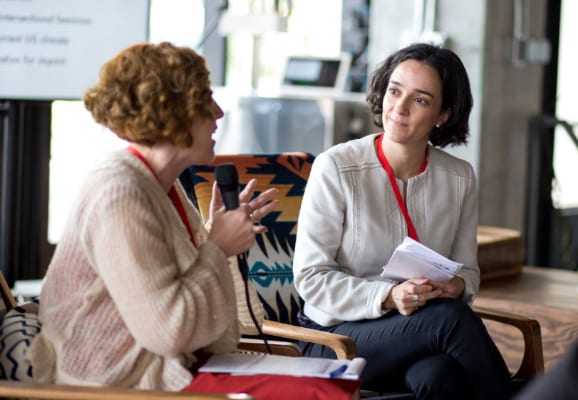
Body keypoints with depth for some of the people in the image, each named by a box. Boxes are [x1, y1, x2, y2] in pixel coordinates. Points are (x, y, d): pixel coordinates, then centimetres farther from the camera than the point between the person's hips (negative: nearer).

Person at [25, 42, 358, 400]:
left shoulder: (162, 184, 12)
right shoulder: (120, 196, -19)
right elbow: (167, 331, -23)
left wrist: (223, 234, 10)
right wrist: (219, 249, -12)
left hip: (171, 367, 10)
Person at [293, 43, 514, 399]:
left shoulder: (459, 178, 4)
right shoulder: (335, 167, -9)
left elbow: (466, 269, 12)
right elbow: (311, 276, -9)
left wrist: (457, 286, -13)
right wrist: (388, 297, -24)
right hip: (336, 335, -3)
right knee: (452, 317, -32)